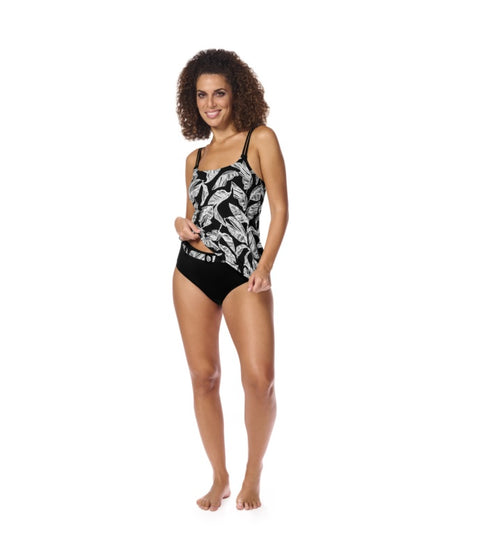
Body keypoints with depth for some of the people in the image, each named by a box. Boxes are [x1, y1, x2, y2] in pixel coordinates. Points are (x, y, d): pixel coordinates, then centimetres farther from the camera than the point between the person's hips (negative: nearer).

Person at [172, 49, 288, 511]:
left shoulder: (261, 139, 2)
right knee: (203, 376, 3)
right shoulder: (194, 158, 16)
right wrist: (182, 225, 0)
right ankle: (219, 477, 18)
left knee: (259, 377, -16)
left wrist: (264, 266, -15)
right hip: (192, 270, 5)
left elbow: (280, 208, -3)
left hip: (243, 272, -4)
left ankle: (254, 472, 8)